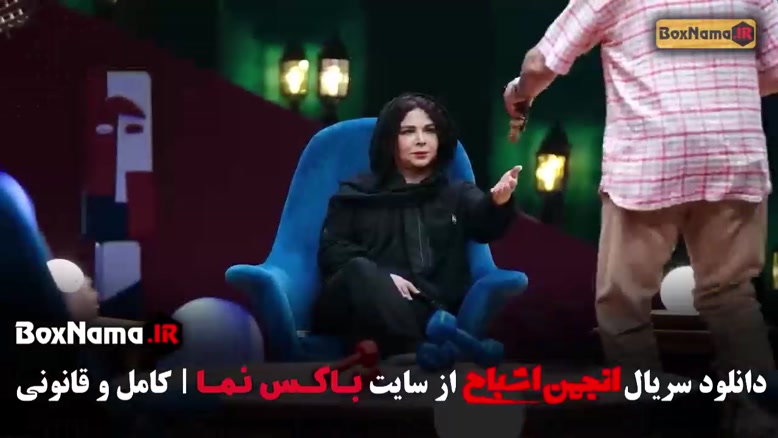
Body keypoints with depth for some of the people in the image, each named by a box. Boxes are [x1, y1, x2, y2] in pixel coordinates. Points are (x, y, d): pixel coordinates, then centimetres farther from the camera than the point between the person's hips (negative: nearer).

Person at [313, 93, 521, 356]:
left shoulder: (458, 194, 26)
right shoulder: (357, 193, 23)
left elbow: (484, 225, 3)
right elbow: (331, 250, 10)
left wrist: (498, 202, -24)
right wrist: (382, 278, -11)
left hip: (432, 311, 1)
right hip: (371, 307, 0)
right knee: (360, 270, -36)